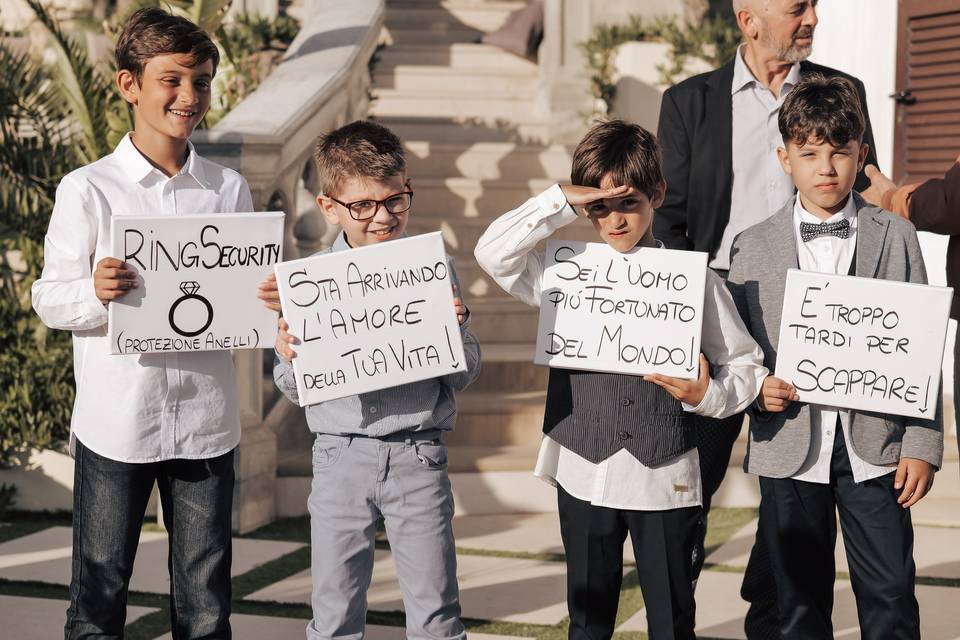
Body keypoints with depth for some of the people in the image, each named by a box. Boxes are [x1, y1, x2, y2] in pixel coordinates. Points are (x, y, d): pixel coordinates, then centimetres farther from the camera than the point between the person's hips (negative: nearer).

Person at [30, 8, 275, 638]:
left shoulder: (230, 190, 6)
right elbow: (49, 298, -2)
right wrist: (96, 292, -22)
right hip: (115, 423, -2)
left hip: (207, 420, 2)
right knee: (100, 587, 7)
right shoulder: (88, 190, -3)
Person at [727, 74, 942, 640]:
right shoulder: (753, 247, 5)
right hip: (790, 447, 1)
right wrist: (755, 389, -12)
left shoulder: (897, 237, 4)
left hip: (875, 447, 0)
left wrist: (922, 445, -2)